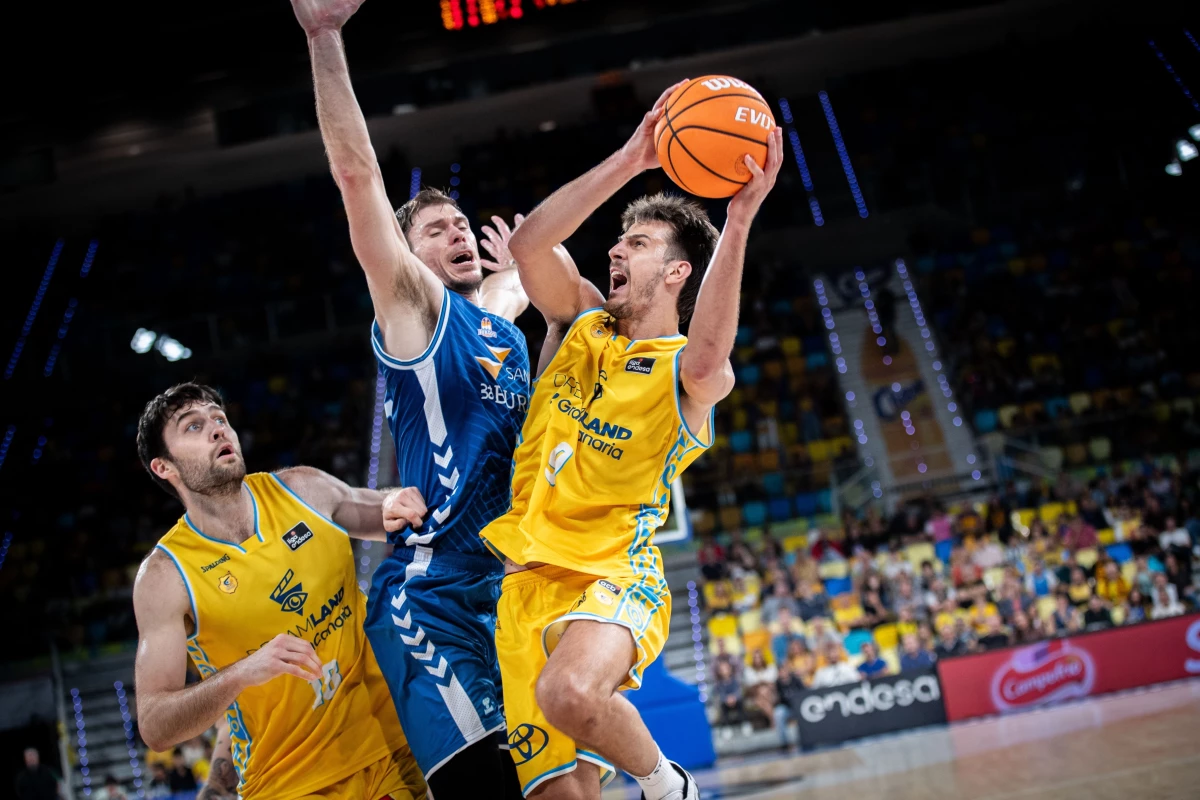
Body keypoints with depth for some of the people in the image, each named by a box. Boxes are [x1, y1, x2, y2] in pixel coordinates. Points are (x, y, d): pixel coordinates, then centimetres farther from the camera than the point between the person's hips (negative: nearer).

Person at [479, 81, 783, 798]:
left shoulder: (695, 373, -3)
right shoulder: (583, 320, 12)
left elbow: (704, 363, -28)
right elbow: (529, 245, -5)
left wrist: (740, 217, -36)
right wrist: (628, 161, -10)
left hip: (615, 577, -5)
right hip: (528, 581, 5)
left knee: (569, 691, -37)